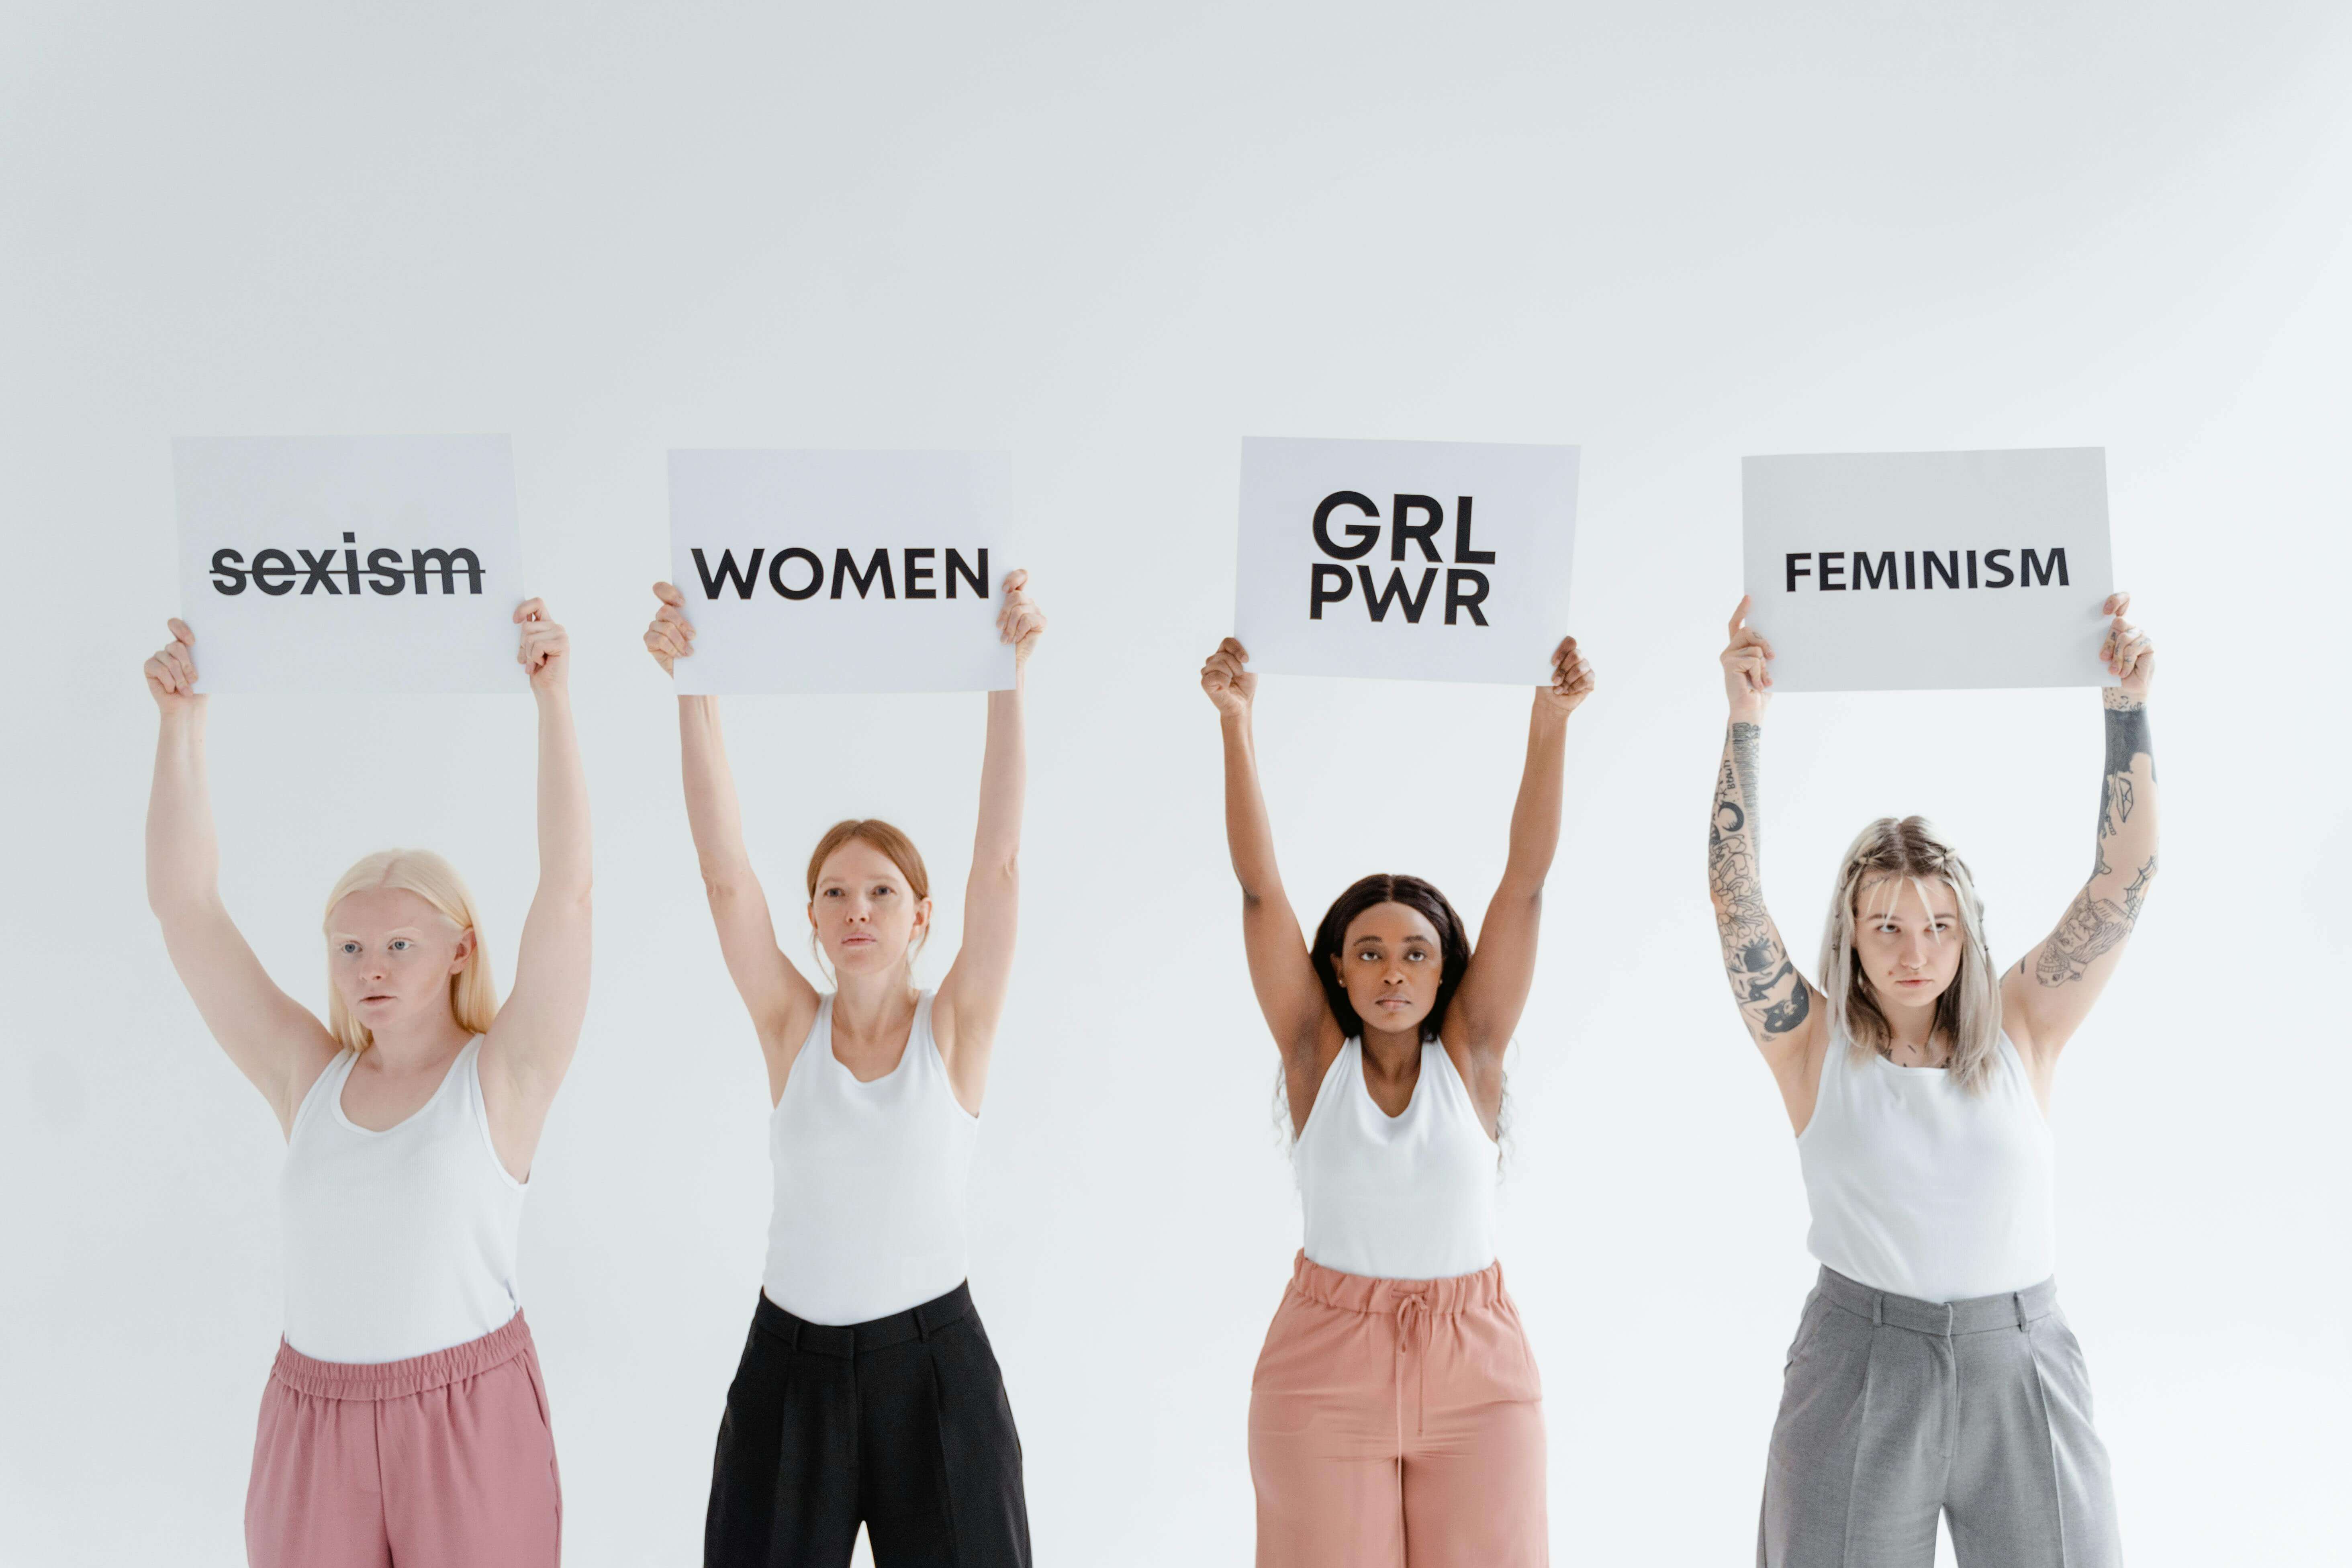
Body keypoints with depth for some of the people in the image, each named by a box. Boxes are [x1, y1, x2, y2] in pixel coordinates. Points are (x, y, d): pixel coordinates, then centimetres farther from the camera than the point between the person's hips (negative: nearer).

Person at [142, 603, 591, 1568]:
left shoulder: (501, 1078, -6)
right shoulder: (309, 1079, 4)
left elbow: (567, 888, -15)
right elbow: (183, 906, 3)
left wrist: (553, 697, -18)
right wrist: (181, 720, -1)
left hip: (470, 1418, -3)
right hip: (311, 1415, 3)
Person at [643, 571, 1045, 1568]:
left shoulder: (953, 1030, -5)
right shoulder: (791, 1027, -2)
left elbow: (1000, 861, -15)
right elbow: (724, 871, -11)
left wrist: (1010, 678, -22)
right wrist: (692, 691, -19)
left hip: (933, 1362, -1)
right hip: (791, 1364, 2)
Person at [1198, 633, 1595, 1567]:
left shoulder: (1469, 1053, -2)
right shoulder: (1317, 1054, -3)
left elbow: (1525, 882, -9)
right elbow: (1260, 888, -10)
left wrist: (1550, 725, -16)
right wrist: (1236, 725, -18)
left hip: (1474, 1366, 1)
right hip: (1325, 1363, 0)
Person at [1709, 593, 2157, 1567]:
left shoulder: (2022, 1029, 1)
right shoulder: (1816, 1046, -4)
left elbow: (2126, 874, -3)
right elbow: (1734, 893, -13)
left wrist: (2128, 707, -10)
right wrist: (1745, 718, -17)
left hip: (2021, 1362, 2)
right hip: (1861, 1368, -1)